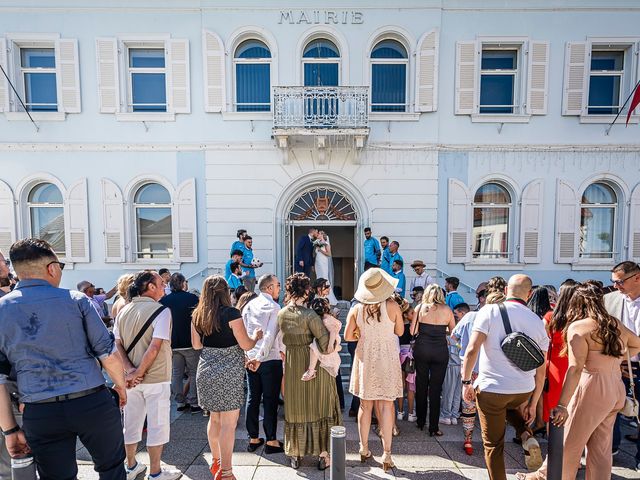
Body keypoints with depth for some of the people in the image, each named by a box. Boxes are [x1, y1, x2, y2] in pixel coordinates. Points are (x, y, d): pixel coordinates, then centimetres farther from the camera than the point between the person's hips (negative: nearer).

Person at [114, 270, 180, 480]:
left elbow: (117, 345, -1)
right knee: (157, 425, 9)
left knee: (131, 423, 20)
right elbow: (155, 346, -22)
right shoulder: (161, 311, -15)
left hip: (131, 378, 6)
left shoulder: (123, 311, 4)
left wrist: (131, 371, -8)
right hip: (156, 378, -6)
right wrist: (139, 373, -13)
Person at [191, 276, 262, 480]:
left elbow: (196, 344, 11)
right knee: (228, 424, 4)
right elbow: (246, 345, -15)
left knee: (214, 418, 22)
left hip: (206, 371, 7)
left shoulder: (197, 315, 0)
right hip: (229, 372, -7)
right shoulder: (231, 313, -17)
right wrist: (256, 336, 4)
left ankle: (216, 461, 39)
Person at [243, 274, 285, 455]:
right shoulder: (274, 307, -11)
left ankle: (253, 439, 26)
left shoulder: (248, 305, 5)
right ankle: (271, 441, 15)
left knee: (253, 399, 14)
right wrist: (260, 357, -18)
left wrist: (250, 356, 9)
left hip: (250, 359, 6)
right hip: (271, 359, -5)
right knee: (270, 400, 5)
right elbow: (271, 335, -20)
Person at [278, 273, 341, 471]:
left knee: (295, 408, 18)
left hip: (292, 365, 4)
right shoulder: (310, 315, -22)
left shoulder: (281, 314, -6)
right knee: (320, 407, 13)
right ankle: (322, 454, 24)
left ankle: (294, 454, 31)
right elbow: (326, 345, -20)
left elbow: (283, 339, 4)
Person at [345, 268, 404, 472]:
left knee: (365, 404, 15)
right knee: (386, 405, 7)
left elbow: (347, 336, -3)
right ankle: (386, 455, 13)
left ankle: (364, 449, 29)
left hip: (365, 360, 2)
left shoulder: (356, 309, -8)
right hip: (387, 361, -2)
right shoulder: (392, 306, -12)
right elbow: (400, 332, 2)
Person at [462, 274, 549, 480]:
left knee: (493, 445, 12)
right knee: (508, 406, 37)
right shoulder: (538, 322, 3)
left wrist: (466, 382, -6)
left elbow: (472, 350, -18)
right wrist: (533, 404, 16)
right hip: (524, 391, 5)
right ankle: (527, 436, 15)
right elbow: (541, 372, 7)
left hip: (491, 389, -4)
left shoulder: (490, 311, -10)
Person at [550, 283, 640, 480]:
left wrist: (562, 405, -26)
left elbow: (575, 369, -24)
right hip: (616, 389, 7)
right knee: (601, 449, 16)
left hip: (592, 389, -7)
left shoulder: (578, 327, -15)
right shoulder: (616, 324, 7)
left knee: (568, 444, 7)